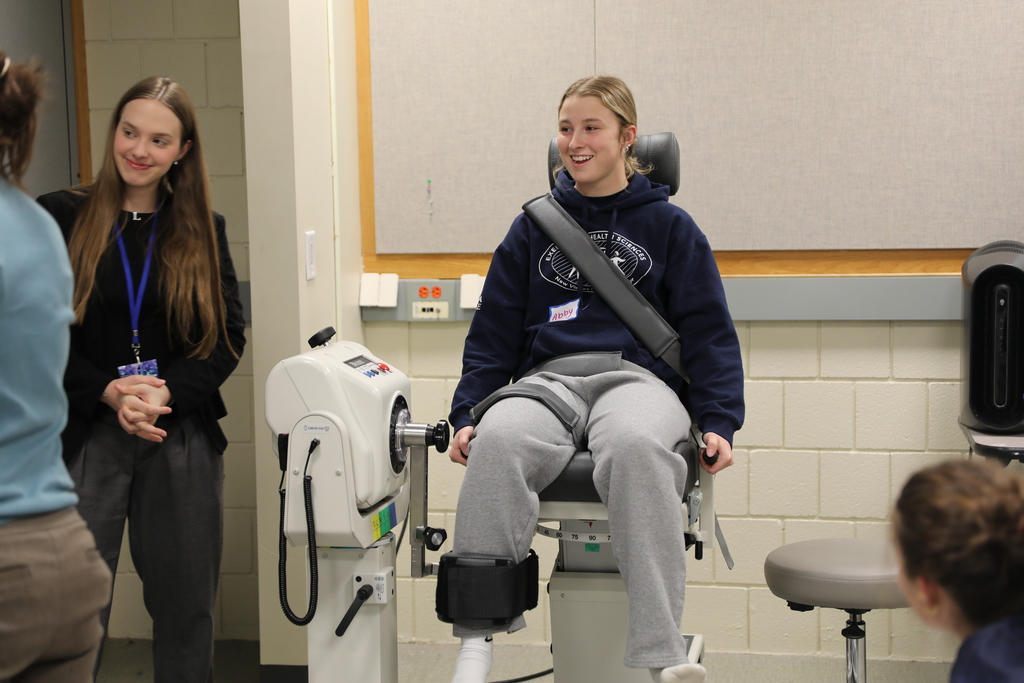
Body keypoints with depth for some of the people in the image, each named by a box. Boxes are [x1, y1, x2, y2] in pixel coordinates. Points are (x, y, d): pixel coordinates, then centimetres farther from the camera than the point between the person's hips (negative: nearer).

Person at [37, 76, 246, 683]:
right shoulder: (60, 218, 1)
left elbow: (228, 336, 5)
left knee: (186, 608, 9)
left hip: (181, 439, 2)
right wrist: (110, 393, -15)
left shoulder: (203, 231, 9)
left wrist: (166, 392, -11)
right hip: (85, 438, -2)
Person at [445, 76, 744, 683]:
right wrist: (467, 413, 4)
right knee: (497, 441, -35)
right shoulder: (534, 228, 21)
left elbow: (709, 331, 11)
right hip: (549, 376, 2)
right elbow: (493, 333, 20)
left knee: (634, 447, -40)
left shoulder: (668, 226, 14)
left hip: (639, 377, -2)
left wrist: (719, 422, -4)